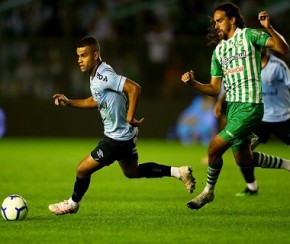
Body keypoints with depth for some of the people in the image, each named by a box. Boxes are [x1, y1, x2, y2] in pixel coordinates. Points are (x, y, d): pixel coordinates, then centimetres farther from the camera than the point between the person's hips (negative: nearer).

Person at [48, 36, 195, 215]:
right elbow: (96, 101, 21)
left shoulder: (104, 75, -26)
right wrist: (69, 102, 11)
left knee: (83, 169, 3)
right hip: (125, 134, 10)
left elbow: (134, 88, -35)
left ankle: (72, 204, 27)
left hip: (118, 138, -10)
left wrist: (130, 117, -30)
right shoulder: (95, 76, 4)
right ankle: (178, 172, 25)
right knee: (132, 171, 27)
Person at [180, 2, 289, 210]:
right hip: (232, 106, 8)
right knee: (243, 160, 15)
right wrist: (194, 83, -5)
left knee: (215, 148, -12)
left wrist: (268, 28, -30)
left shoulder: (248, 35, -6)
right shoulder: (219, 50, 13)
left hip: (249, 106, -8)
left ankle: (208, 192, 9)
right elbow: (215, 89, 13)